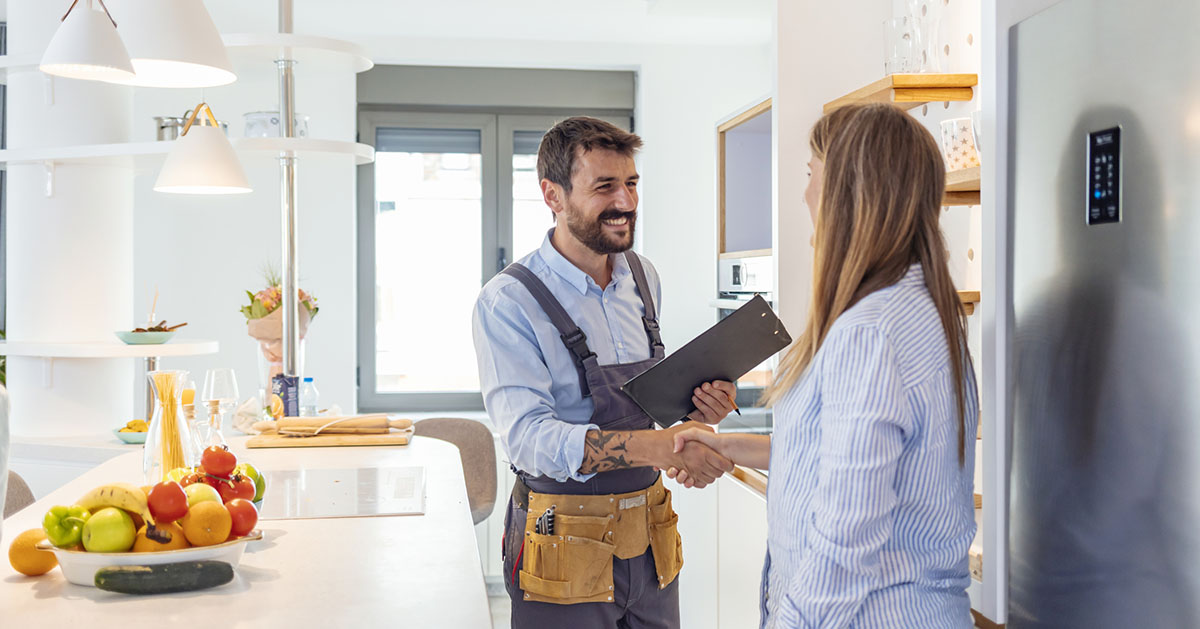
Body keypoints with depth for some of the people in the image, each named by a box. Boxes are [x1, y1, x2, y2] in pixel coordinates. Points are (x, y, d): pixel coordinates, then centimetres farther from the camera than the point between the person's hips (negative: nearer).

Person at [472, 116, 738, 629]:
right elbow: (529, 436, -26)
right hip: (567, 550, -6)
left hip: (650, 540, 6)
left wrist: (691, 406, -3)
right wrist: (659, 446, -36)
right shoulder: (508, 303, -15)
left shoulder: (642, 278, 6)